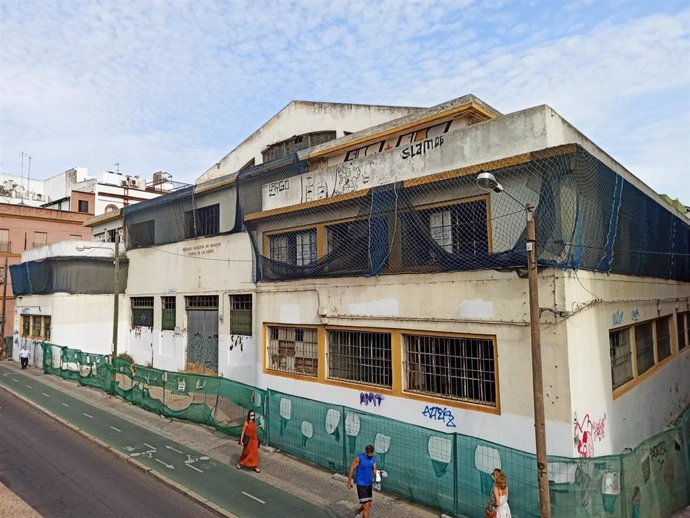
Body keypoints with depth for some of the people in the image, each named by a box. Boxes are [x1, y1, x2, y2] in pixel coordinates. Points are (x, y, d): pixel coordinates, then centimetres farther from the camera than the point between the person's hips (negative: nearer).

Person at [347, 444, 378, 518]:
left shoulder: (373, 458, -1)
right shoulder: (359, 458, -18)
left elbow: (374, 469, 2)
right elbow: (352, 469, -9)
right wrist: (349, 482, -4)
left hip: (369, 484, 6)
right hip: (361, 484, -6)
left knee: (369, 505, 16)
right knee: (366, 506, -9)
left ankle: (357, 512, 45)